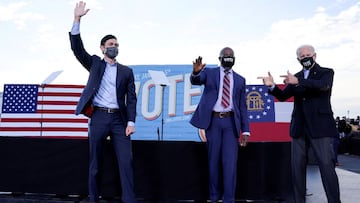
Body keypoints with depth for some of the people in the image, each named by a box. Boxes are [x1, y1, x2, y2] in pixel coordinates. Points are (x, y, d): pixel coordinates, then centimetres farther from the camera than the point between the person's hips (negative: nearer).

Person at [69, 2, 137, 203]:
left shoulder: (127, 71, 11)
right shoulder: (95, 63, 11)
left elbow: (131, 98, 6)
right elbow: (77, 48, -2)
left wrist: (131, 121, -5)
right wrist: (77, 19, -11)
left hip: (119, 118, 1)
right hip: (98, 117, 0)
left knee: (126, 161, -5)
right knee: (95, 162, 7)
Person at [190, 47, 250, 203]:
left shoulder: (240, 80, 13)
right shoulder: (209, 72, 8)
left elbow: (243, 107, 12)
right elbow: (196, 81, -14)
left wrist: (245, 130, 5)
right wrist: (196, 72, -39)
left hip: (231, 122, 1)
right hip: (213, 121, -1)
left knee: (230, 161, -3)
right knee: (213, 160, 8)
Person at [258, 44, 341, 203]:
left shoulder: (326, 72, 3)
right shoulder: (296, 77, 15)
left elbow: (323, 85, -19)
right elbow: (282, 96, 6)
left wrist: (298, 82, -33)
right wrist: (272, 86, -14)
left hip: (320, 126, -4)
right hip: (299, 127, 5)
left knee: (327, 166, -6)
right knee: (297, 166, 7)